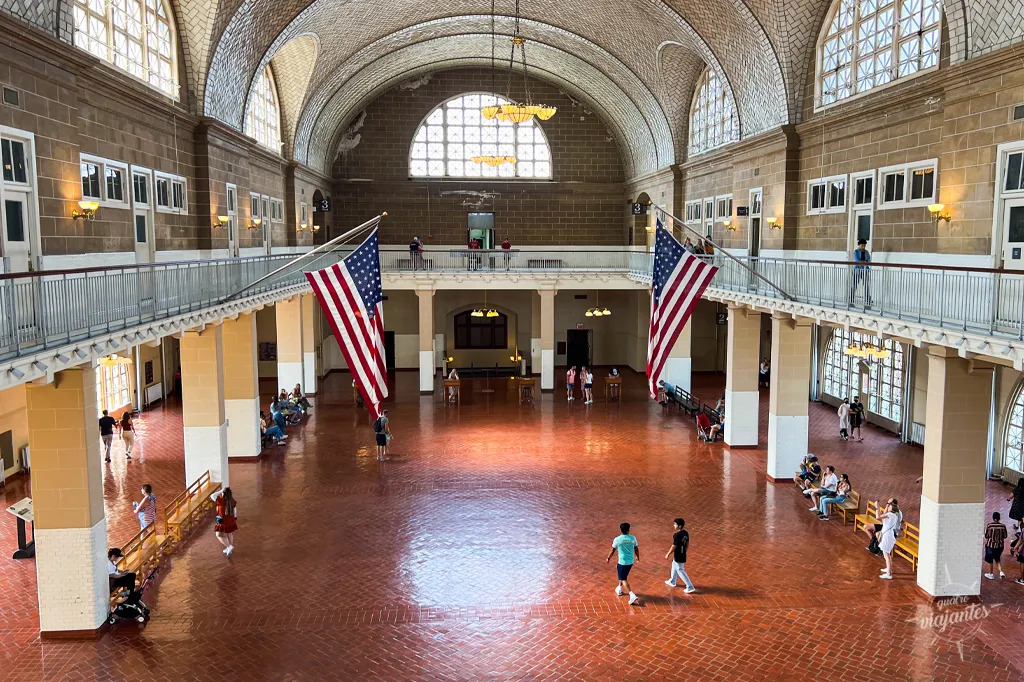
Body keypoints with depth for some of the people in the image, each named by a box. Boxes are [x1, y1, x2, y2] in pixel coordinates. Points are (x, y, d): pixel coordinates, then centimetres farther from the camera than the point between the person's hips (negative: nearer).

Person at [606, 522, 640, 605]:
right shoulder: (633, 538, -4)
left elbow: (612, 551, -2)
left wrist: (608, 558, 14)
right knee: (622, 574, 30)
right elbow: (636, 549, 7)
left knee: (624, 580, 1)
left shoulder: (617, 539, -13)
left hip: (622, 562, -5)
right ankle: (619, 589, 44)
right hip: (631, 562, 5)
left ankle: (632, 596, -14)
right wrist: (637, 557, 26)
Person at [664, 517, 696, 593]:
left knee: (680, 571, 3)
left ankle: (690, 587, 6)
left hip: (678, 557, -9)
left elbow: (674, 547, -22)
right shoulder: (685, 533, -2)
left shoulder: (676, 535, -27)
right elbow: (687, 544, 8)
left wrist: (668, 554, -9)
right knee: (674, 568, 27)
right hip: (683, 555, 9)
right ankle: (672, 581, 45)